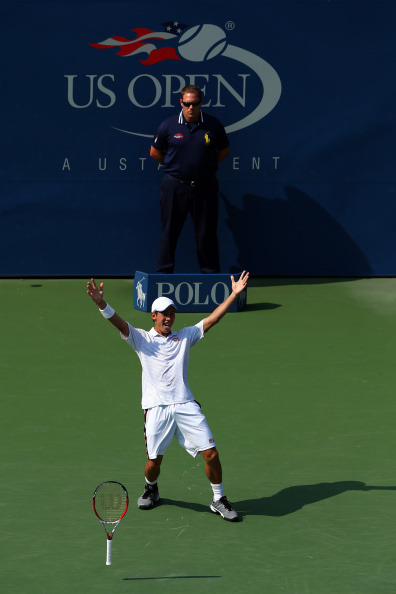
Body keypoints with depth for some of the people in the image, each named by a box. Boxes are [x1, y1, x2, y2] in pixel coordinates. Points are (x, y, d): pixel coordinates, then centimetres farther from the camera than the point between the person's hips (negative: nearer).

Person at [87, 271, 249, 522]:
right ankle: (151, 489, 34)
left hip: (186, 405, 2)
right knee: (154, 461, 0)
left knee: (211, 453, -7)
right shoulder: (142, 339, 10)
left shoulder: (184, 337, 16)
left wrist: (234, 294, 2)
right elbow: (120, 323, -5)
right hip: (157, 409, -1)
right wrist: (101, 303, -23)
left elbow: (212, 320, 11)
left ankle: (219, 500, 11)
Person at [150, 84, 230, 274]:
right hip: (175, 186, 0)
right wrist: (174, 166, 9)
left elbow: (224, 150, 14)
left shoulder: (213, 125, 0)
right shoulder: (168, 126, -2)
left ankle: (210, 272, 13)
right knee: (169, 232, 3)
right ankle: (164, 273, 10)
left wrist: (207, 166, 8)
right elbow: (154, 152, 10)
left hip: (204, 186, 0)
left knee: (206, 233, 4)